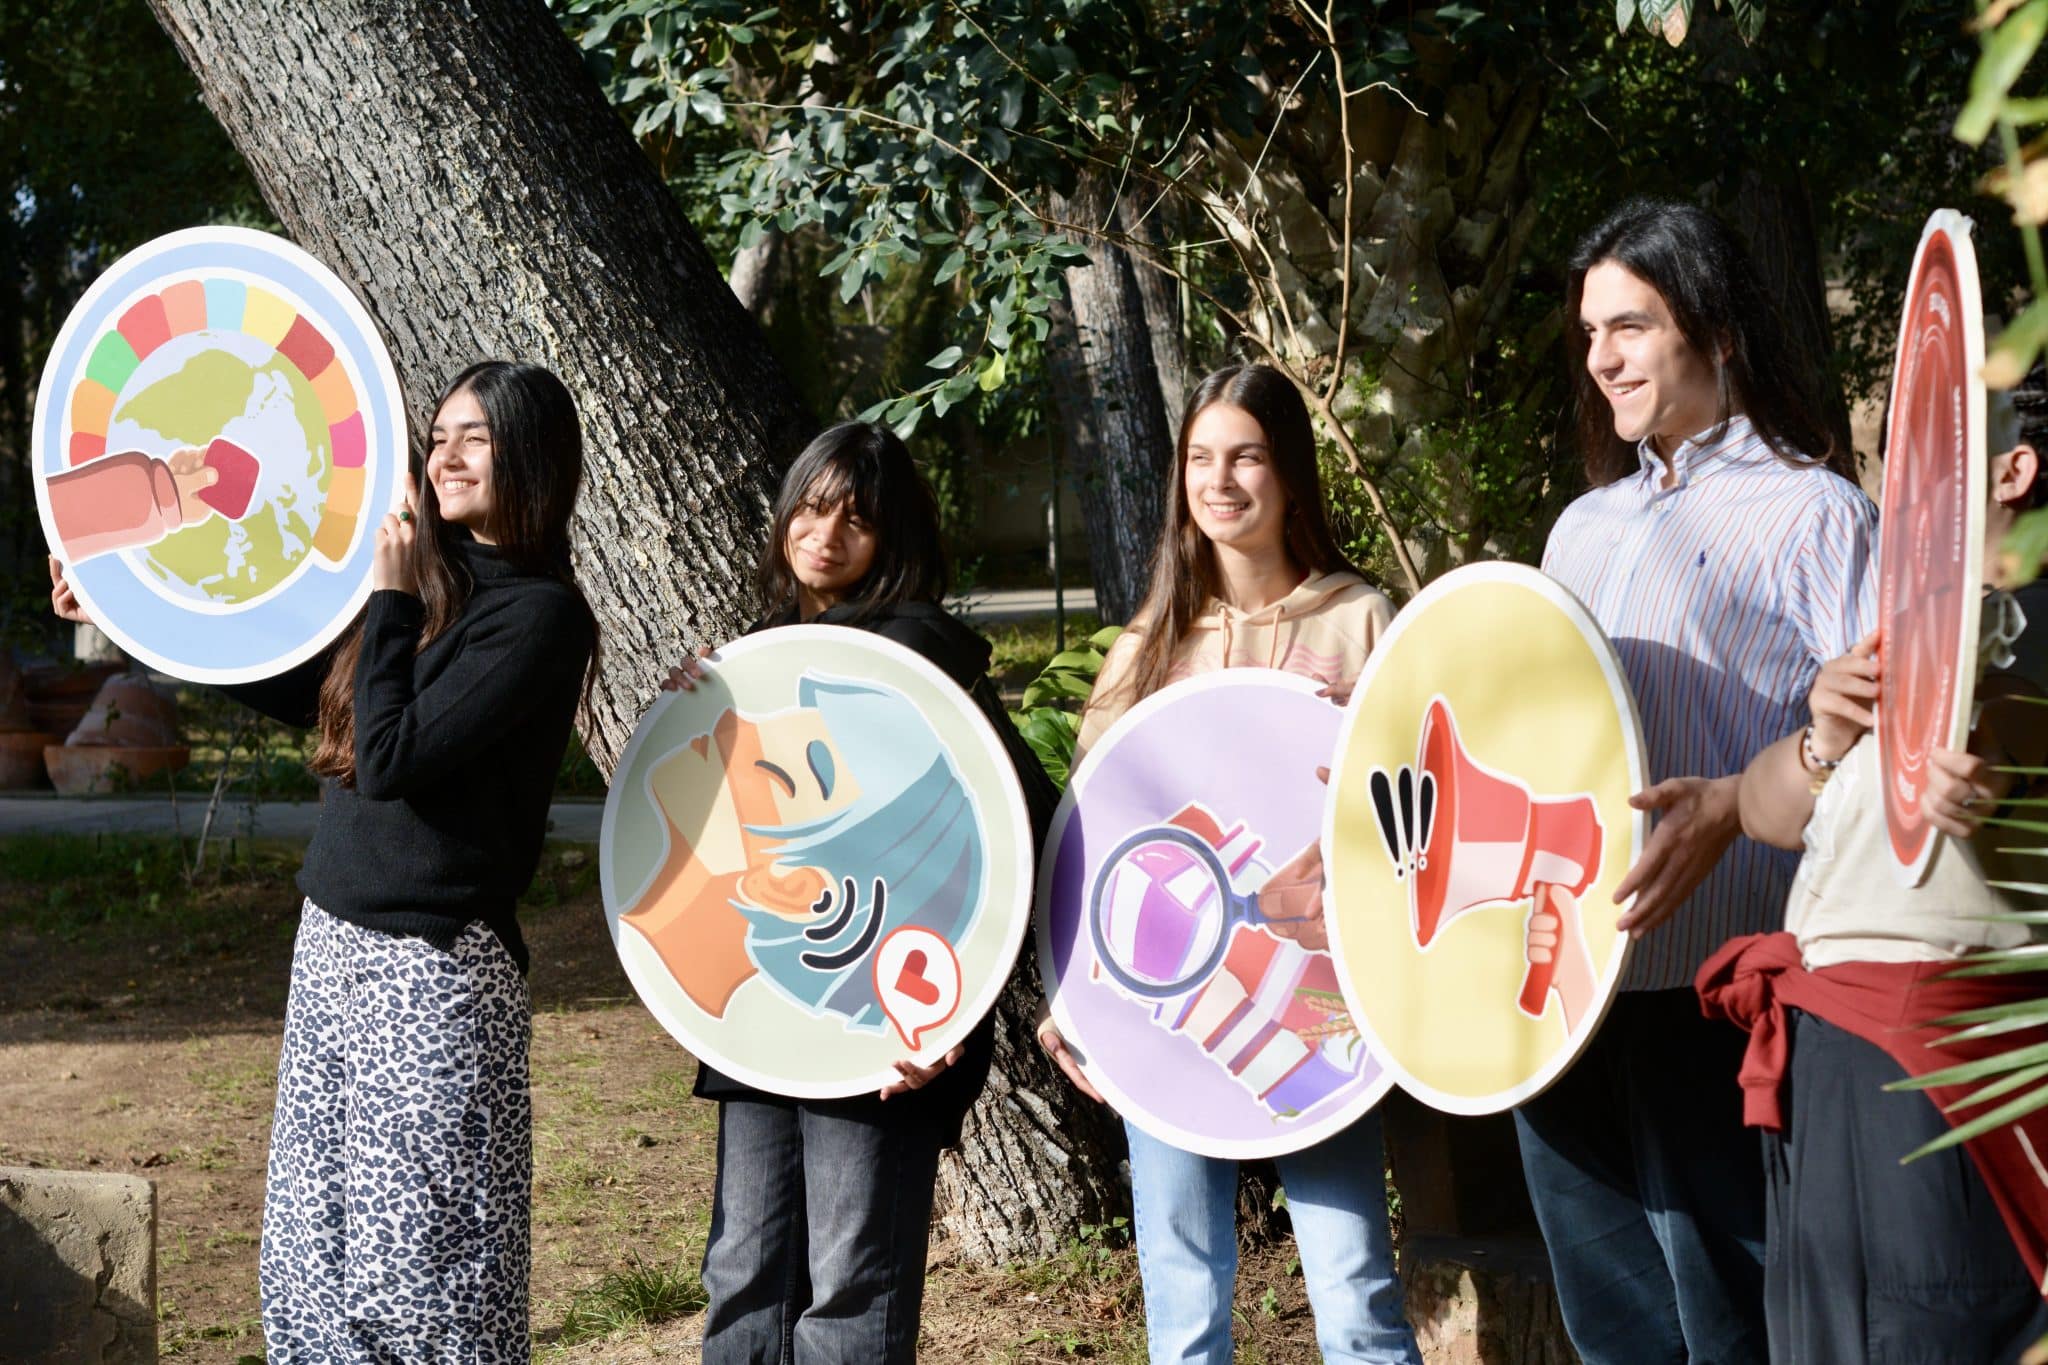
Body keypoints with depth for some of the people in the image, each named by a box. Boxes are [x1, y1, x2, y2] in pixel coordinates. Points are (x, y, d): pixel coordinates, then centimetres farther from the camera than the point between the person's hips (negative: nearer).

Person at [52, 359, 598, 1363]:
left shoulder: (539, 615, -13)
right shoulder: (433, 575, 11)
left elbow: (390, 757, -21)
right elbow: (296, 691, 25)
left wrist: (389, 598, -12)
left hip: (431, 967, -8)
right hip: (335, 941, 9)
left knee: (421, 1258, -2)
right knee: (311, 1256, 12)